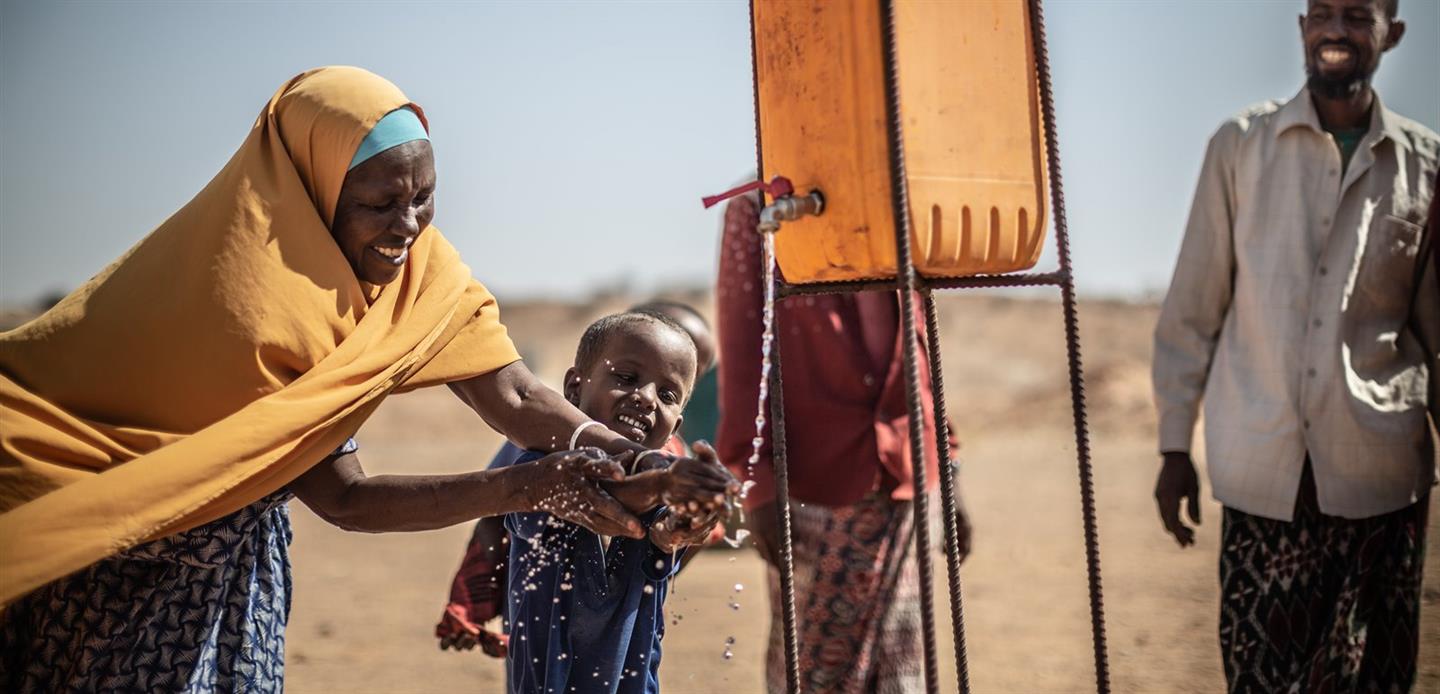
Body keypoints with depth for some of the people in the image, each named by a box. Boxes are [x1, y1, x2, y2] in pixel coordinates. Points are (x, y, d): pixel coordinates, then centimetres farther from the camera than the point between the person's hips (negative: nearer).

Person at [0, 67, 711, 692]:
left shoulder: (418, 264, -10)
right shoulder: (249, 290, -32)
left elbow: (515, 395, -17)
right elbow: (342, 498, -28)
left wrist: (643, 468, -33)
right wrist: (530, 488, -33)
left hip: (233, 548, 7)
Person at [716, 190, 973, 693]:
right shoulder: (758, 208, 0)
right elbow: (742, 351, -4)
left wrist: (945, 472, 12)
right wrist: (757, 483, -11)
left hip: (903, 478, 4)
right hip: (809, 480, -4)